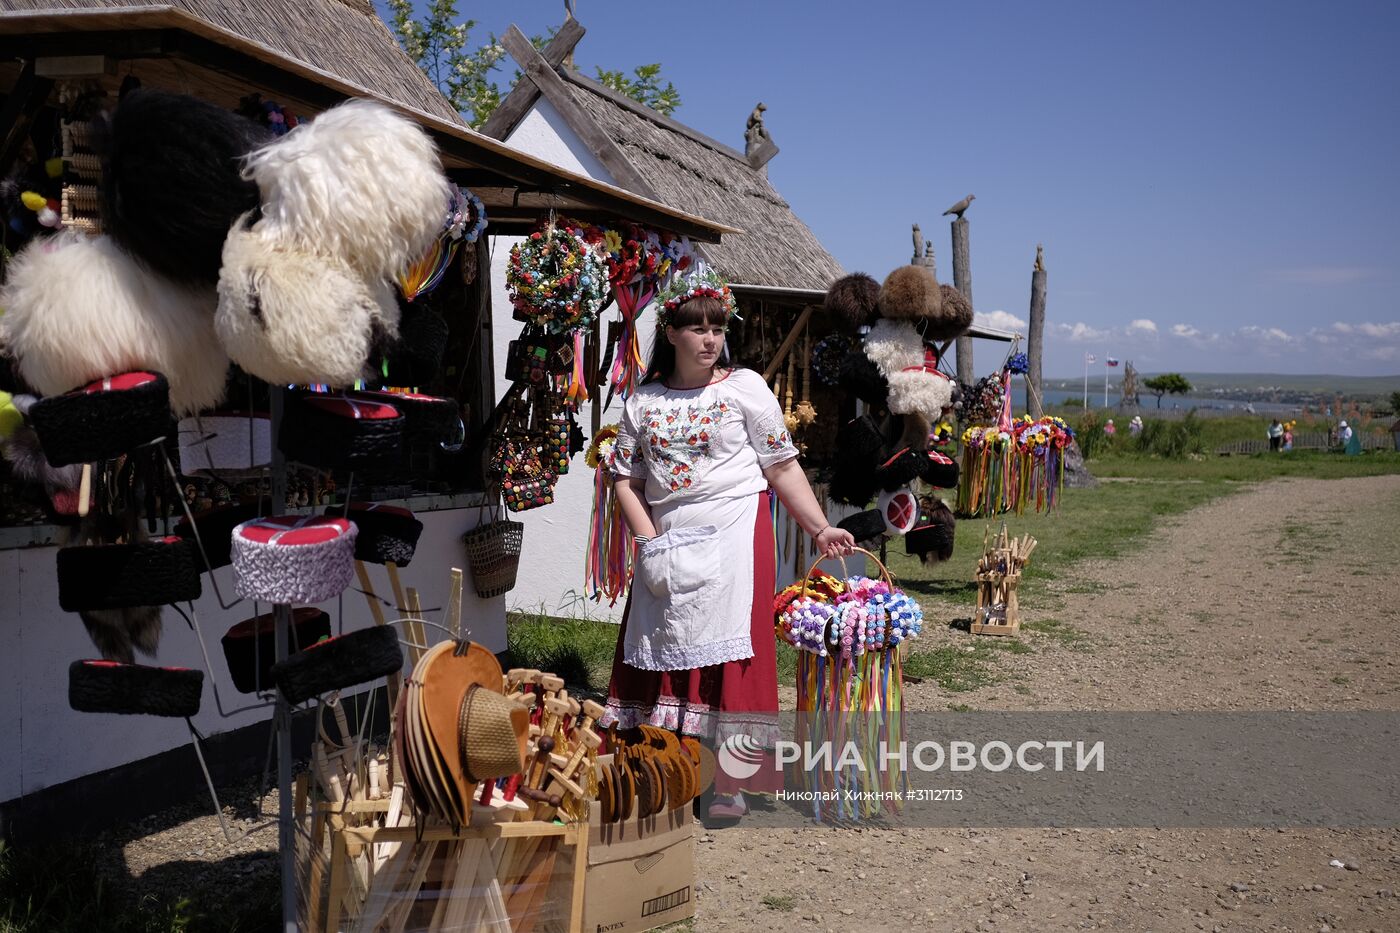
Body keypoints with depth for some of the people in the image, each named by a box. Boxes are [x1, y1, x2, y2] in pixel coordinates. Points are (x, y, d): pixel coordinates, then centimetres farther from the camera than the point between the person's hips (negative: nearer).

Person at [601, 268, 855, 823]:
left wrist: (820, 529, -9)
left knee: (728, 654, -5)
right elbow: (625, 478, 8)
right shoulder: (643, 401, 8)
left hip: (734, 538, -3)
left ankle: (732, 785, 3)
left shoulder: (745, 387, 0)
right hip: (666, 544, 3)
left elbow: (783, 468, 0)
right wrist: (649, 538, -6)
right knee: (664, 653, 5)